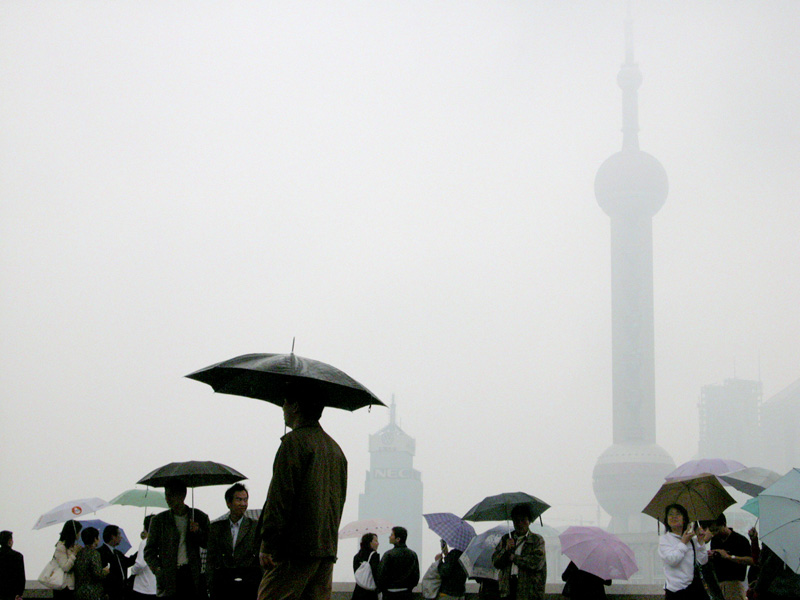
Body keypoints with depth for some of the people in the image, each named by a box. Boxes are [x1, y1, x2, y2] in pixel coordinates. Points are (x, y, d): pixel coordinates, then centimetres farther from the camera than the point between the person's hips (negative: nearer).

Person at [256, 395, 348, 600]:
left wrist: (266, 545, -13)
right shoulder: (335, 448, 19)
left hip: (296, 548, -8)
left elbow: (280, 497, -13)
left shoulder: (294, 441, -7)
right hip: (328, 549, 8)